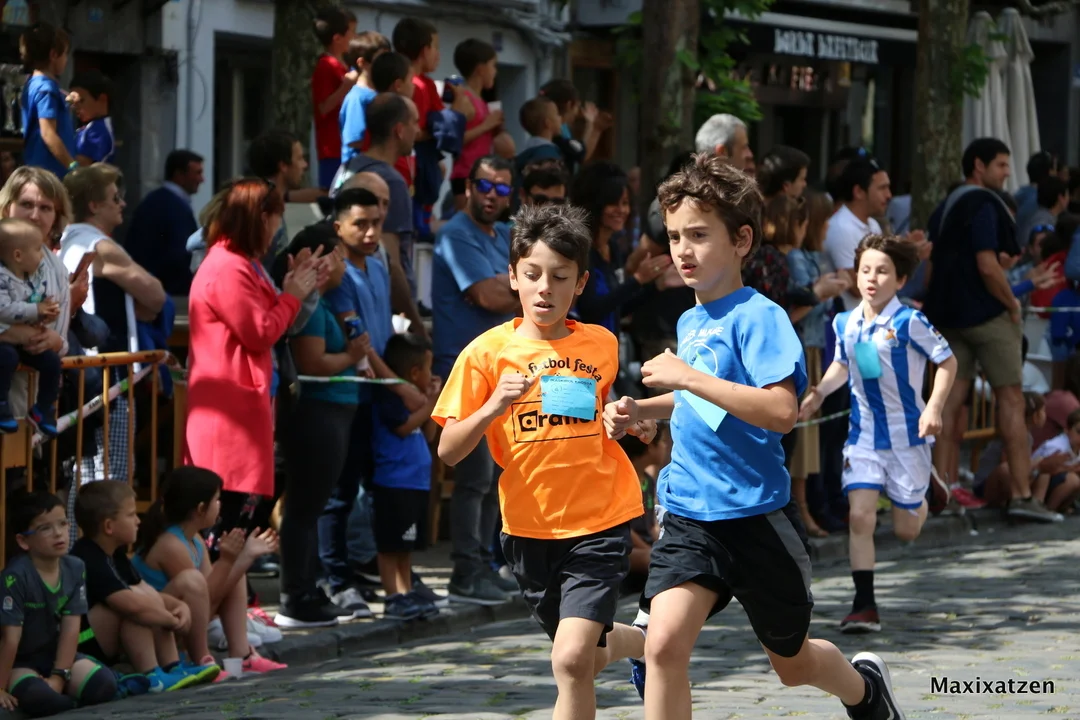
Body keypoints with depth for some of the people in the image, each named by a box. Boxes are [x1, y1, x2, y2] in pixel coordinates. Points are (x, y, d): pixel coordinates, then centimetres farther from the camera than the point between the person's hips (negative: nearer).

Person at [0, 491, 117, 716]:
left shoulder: (75, 568, -6)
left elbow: (71, 628, -8)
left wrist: (59, 677, -15)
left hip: (56, 655, 5)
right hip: (20, 661, -5)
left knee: (104, 685, -20)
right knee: (38, 697, -36)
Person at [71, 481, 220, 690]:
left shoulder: (115, 555, 11)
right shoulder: (89, 562, -22)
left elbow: (151, 594, 17)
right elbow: (133, 605, -35)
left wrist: (180, 606, -4)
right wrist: (174, 621, -20)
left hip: (102, 649, 11)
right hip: (78, 648, -11)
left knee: (148, 596, 5)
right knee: (136, 601, -24)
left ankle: (173, 667, -5)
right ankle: (151, 677, -25)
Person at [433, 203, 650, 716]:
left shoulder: (601, 345, -1)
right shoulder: (487, 352, -6)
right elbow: (449, 452, -9)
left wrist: (634, 421, 2)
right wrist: (493, 407, -24)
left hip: (599, 520, -2)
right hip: (529, 526, 2)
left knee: (572, 659, -20)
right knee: (584, 654, 19)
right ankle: (644, 641, 51)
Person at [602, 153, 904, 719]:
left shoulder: (758, 317, -14)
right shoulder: (689, 322, 9)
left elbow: (781, 411, -28)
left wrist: (688, 377, -28)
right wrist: (640, 411, 12)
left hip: (756, 517, -5)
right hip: (690, 517, 5)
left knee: (792, 662, 14)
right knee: (663, 644, -17)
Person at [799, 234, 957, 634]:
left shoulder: (909, 323, -14)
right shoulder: (845, 324, 1)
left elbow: (947, 361, -6)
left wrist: (933, 408, -17)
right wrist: (820, 392, 3)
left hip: (907, 434, -3)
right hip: (864, 433, 3)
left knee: (906, 530, 7)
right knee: (860, 516, -13)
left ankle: (920, 502, 45)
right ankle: (864, 605, -9)